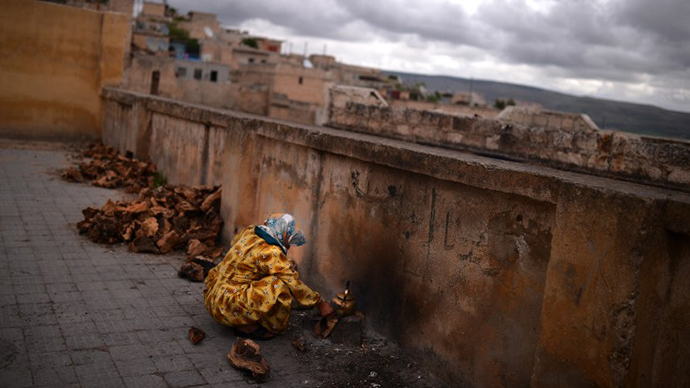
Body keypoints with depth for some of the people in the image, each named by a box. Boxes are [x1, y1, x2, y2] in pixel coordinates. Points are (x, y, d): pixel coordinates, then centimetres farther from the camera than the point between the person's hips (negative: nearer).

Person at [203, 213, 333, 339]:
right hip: (225, 306, -9)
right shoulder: (271, 253, -21)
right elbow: (294, 284, -17)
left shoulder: (249, 231, 2)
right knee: (280, 287, -21)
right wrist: (320, 303, -3)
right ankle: (245, 327, -3)